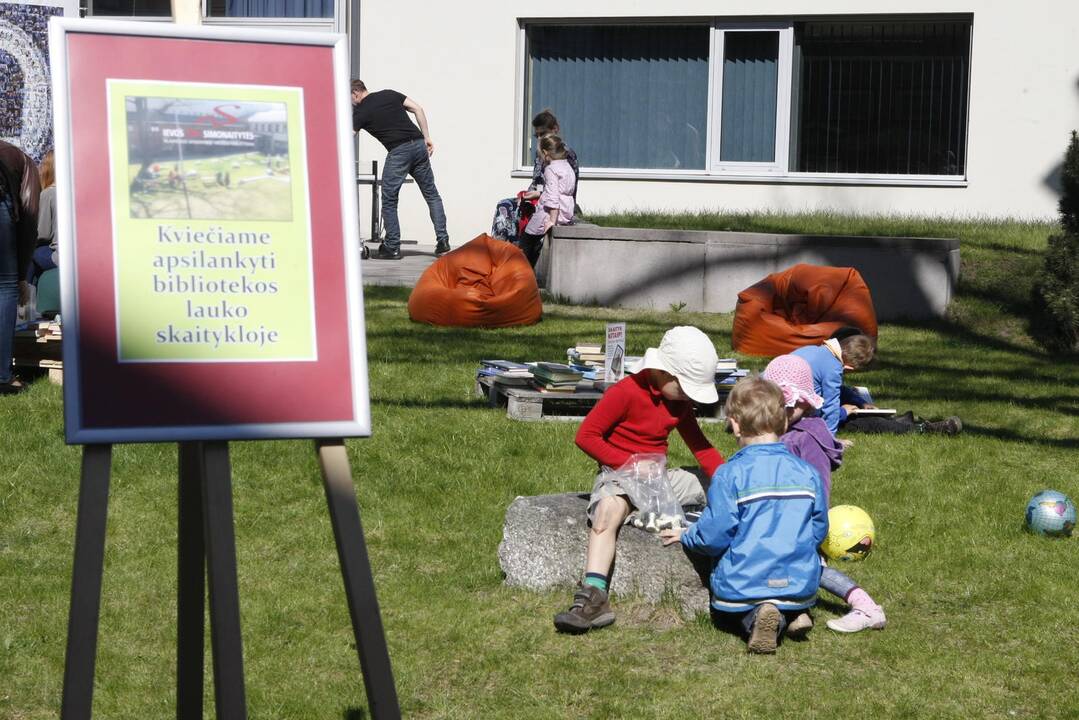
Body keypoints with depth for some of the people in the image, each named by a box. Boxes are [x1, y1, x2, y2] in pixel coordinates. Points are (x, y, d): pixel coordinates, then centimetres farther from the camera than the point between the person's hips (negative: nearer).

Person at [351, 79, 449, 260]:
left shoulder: (360, 112, 5)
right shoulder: (389, 94, 18)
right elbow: (418, 109, 11)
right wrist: (426, 137, 11)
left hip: (398, 152, -5)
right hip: (419, 144, 5)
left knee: (389, 201, 5)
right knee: (432, 195, 11)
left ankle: (392, 247, 4)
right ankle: (443, 242, 7)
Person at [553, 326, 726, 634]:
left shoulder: (679, 401, 10)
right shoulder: (626, 392, -14)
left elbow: (700, 446, 15)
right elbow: (586, 435, -15)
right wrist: (630, 462, -20)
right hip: (618, 472, -7)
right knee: (608, 510, -40)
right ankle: (593, 596, -52)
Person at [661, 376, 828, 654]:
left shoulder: (730, 475, -13)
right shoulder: (807, 472, 1)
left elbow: (714, 535, -10)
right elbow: (818, 530, 11)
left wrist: (686, 536, 12)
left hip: (743, 586, -3)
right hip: (801, 586, 3)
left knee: (723, 612, 27)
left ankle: (753, 619, -9)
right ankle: (791, 615, -3)